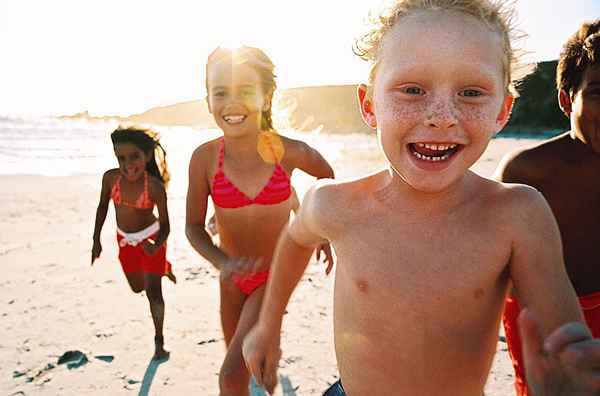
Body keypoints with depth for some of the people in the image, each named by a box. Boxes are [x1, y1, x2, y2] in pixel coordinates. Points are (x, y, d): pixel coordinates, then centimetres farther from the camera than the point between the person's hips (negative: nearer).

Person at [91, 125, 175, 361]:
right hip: (125, 240, 5)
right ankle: (162, 268, 52)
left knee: (153, 291, -7)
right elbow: (103, 206, 0)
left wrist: (156, 246, -41)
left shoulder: (155, 187, -28)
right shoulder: (110, 178, -18)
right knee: (137, 288, 21)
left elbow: (164, 225, -22)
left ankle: (159, 341, 8)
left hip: (150, 238, -4)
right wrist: (96, 240, 3)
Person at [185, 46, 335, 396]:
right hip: (234, 277, 3)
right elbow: (194, 227, -10)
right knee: (239, 356, 24)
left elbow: (326, 174, 2)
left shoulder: (288, 152, -20)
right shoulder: (205, 158, -18)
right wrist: (223, 263, -27)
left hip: (274, 276, -2)